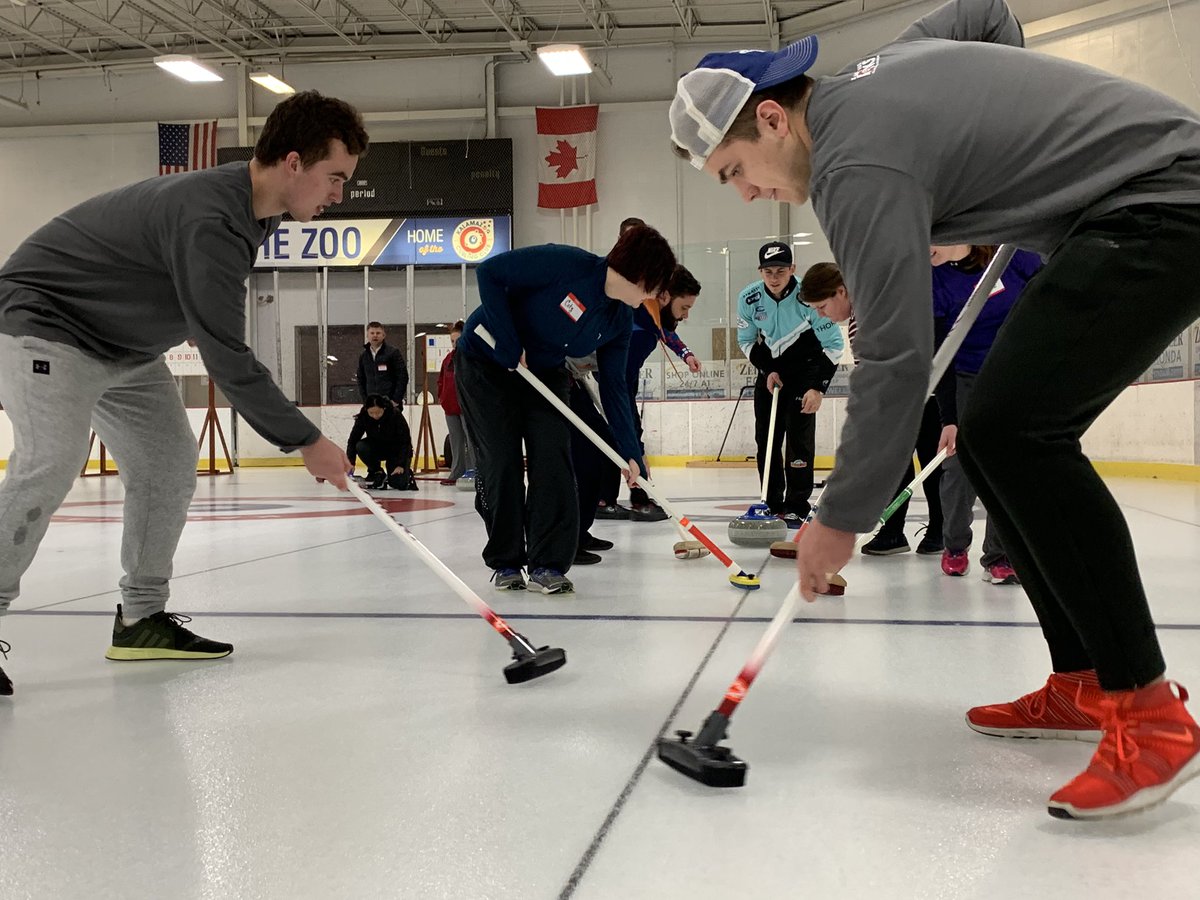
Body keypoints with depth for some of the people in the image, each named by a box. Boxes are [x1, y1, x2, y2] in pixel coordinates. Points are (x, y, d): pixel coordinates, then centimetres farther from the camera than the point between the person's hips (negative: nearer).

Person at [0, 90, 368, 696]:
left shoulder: (252, 207, -2)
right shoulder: (210, 221, -33)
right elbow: (226, 358, -34)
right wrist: (306, 442, -27)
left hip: (127, 343, 10)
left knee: (169, 463, 4)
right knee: (51, 462, -24)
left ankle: (141, 618, 12)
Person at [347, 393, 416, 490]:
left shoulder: (396, 415, -27)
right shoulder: (363, 417, -20)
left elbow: (405, 441, -21)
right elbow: (353, 440, -16)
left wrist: (401, 465, -26)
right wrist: (350, 462, -28)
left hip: (397, 450, -3)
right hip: (377, 448, 3)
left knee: (399, 483, -22)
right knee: (361, 447, -30)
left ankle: (406, 473, 16)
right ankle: (377, 473, -5)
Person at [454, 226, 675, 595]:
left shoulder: (620, 320, -7)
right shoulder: (566, 264, -28)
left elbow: (613, 385, -1)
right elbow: (489, 272, -25)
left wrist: (630, 452, -6)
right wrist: (510, 346, -26)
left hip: (543, 373, 6)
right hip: (486, 362, -5)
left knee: (553, 460, -8)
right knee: (501, 461, -6)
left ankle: (548, 564, -1)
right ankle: (505, 563, 10)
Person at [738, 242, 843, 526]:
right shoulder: (749, 298, -16)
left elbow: (834, 344, -18)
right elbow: (746, 340, 1)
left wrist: (818, 388, -23)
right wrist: (767, 371, -11)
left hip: (806, 366, -4)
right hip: (770, 366, 4)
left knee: (798, 431, -15)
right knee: (766, 435, 2)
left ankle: (797, 507, -8)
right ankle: (772, 504, 13)